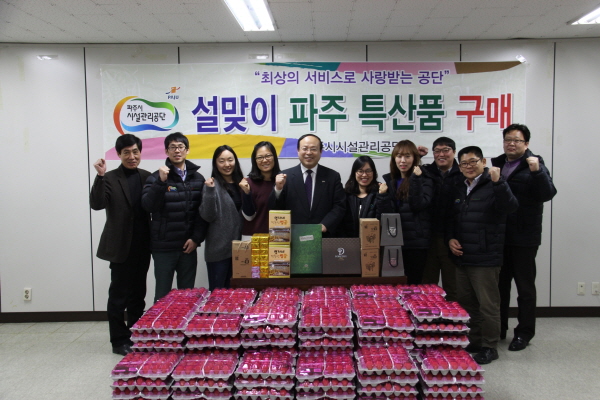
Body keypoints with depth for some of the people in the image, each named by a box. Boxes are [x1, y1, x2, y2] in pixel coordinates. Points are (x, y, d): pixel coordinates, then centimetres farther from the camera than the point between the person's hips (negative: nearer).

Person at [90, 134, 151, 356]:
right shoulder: (110, 178, -5)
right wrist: (100, 176, -25)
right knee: (119, 295, 5)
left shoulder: (146, 177, 7)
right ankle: (119, 341, 17)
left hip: (142, 246, 4)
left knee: (138, 294, 14)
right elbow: (97, 204, -17)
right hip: (121, 246, -4)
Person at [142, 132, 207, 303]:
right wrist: (161, 182, -23)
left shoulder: (198, 178, 7)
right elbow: (148, 205, -14)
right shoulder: (156, 177, 0)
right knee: (162, 295, 6)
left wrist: (196, 238, -7)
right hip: (163, 247, -2)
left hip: (188, 247, 2)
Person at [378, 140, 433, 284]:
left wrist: (416, 179, -17)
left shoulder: (424, 180, 1)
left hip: (416, 244, -3)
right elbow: (387, 212, 4)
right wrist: (382, 196, -13)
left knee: (412, 284, 0)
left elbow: (419, 205, -13)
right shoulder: (389, 180, 11)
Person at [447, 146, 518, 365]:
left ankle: (489, 347, 15)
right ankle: (473, 341, 32)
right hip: (461, 256, 8)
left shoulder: (493, 185, -8)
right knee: (465, 302, 17)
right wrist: (450, 238, 5)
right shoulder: (459, 188, 13)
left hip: (486, 258, -7)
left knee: (488, 305, 2)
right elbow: (451, 217, 21)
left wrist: (497, 182, -36)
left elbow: (510, 207, -25)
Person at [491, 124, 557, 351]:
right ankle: (498, 328, 28)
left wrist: (537, 172, -30)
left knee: (525, 286, 6)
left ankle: (524, 333, 19)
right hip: (499, 236, 5)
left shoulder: (534, 165, -5)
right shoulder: (495, 164, 9)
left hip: (525, 237, -5)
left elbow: (547, 194, -17)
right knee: (499, 283, 15)